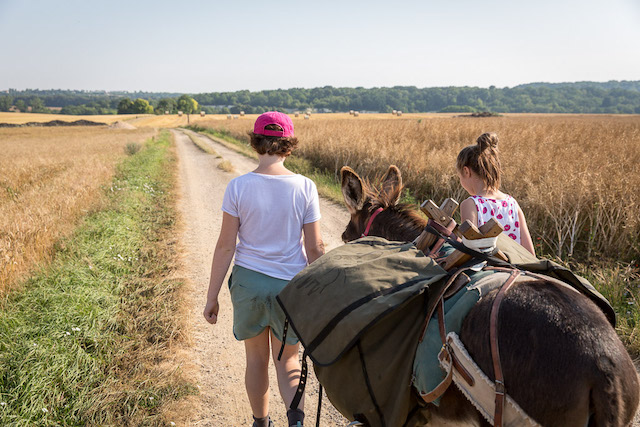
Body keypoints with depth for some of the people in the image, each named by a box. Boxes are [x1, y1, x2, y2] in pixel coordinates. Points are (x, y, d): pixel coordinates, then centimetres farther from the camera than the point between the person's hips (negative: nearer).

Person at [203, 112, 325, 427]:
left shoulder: (238, 187, -9)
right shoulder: (304, 187, -9)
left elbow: (225, 246, -7)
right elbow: (315, 248, -6)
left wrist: (212, 296, 2)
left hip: (248, 281, 0)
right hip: (290, 285, 0)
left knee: (256, 358, 21)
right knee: (287, 359, 19)